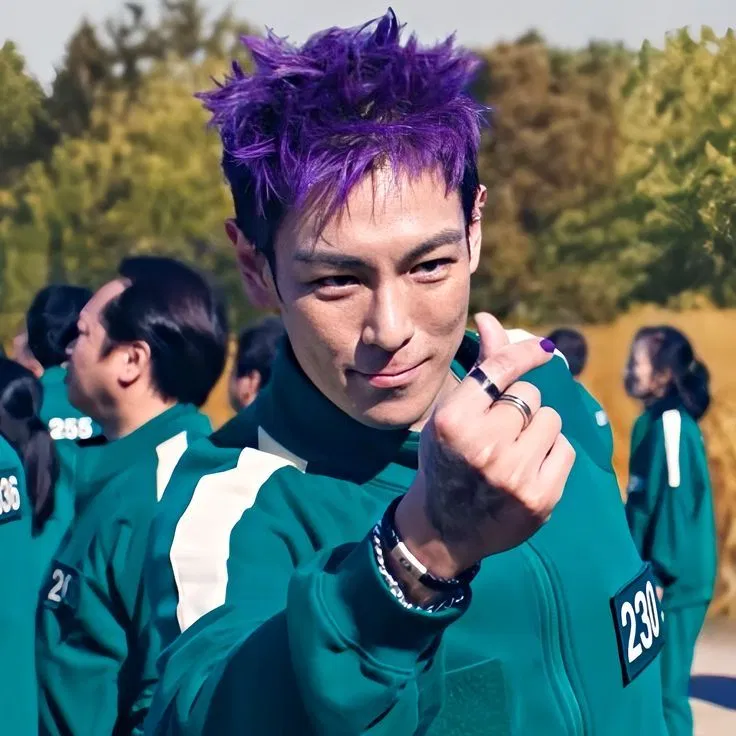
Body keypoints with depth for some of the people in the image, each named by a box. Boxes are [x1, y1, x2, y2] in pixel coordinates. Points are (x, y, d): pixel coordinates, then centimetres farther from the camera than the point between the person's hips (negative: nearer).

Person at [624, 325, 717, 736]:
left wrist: (661, 573, -19)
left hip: (673, 581, -9)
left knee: (666, 687, -6)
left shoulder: (671, 423, -14)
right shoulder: (655, 420, 13)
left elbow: (678, 499, -19)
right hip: (660, 578, 9)